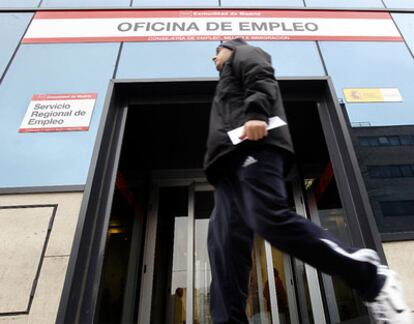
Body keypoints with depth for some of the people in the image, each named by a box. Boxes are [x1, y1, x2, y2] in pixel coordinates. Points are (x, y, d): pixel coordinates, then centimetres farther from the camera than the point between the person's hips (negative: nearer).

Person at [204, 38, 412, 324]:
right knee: (225, 240, -9)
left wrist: (255, 113, -22)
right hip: (234, 154, 9)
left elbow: (262, 81, 0)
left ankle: (372, 278, -16)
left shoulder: (244, 53, 24)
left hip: (252, 143, -9)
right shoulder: (229, 81, 46)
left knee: (270, 219, -29)